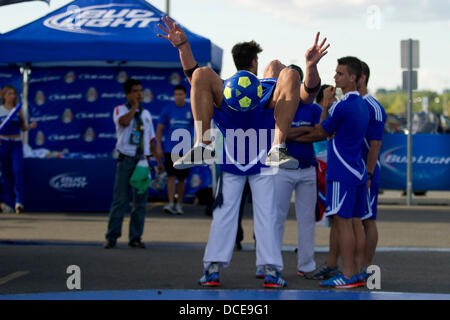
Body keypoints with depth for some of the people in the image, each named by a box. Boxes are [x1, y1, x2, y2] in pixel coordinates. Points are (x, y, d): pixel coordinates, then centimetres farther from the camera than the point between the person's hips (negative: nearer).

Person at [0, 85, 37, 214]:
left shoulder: (18, 110, 10)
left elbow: (23, 128, 14)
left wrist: (31, 126, -7)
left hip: (17, 144, 1)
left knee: (18, 171, -15)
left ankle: (19, 201, -23)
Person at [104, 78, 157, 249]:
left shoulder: (146, 114, 17)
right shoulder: (120, 110, 2)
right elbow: (124, 121, -23)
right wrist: (134, 107, -10)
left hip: (142, 160, 4)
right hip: (126, 159, -4)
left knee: (140, 200, 3)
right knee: (120, 199, -7)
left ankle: (135, 237, 9)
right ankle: (112, 237, -2)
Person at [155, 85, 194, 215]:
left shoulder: (192, 110, 4)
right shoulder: (168, 109, 3)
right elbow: (160, 128, 6)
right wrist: (158, 147, -1)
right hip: (170, 149, -1)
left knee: (182, 178, 6)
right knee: (171, 176, -10)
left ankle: (179, 204, 15)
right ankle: (171, 203, -13)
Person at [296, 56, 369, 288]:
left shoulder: (342, 107, -15)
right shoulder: (362, 105, 14)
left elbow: (320, 133, -3)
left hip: (342, 173, -9)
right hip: (358, 171, 9)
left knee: (342, 221, -6)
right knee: (355, 222, 10)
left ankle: (348, 276, -5)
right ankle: (358, 272, 12)